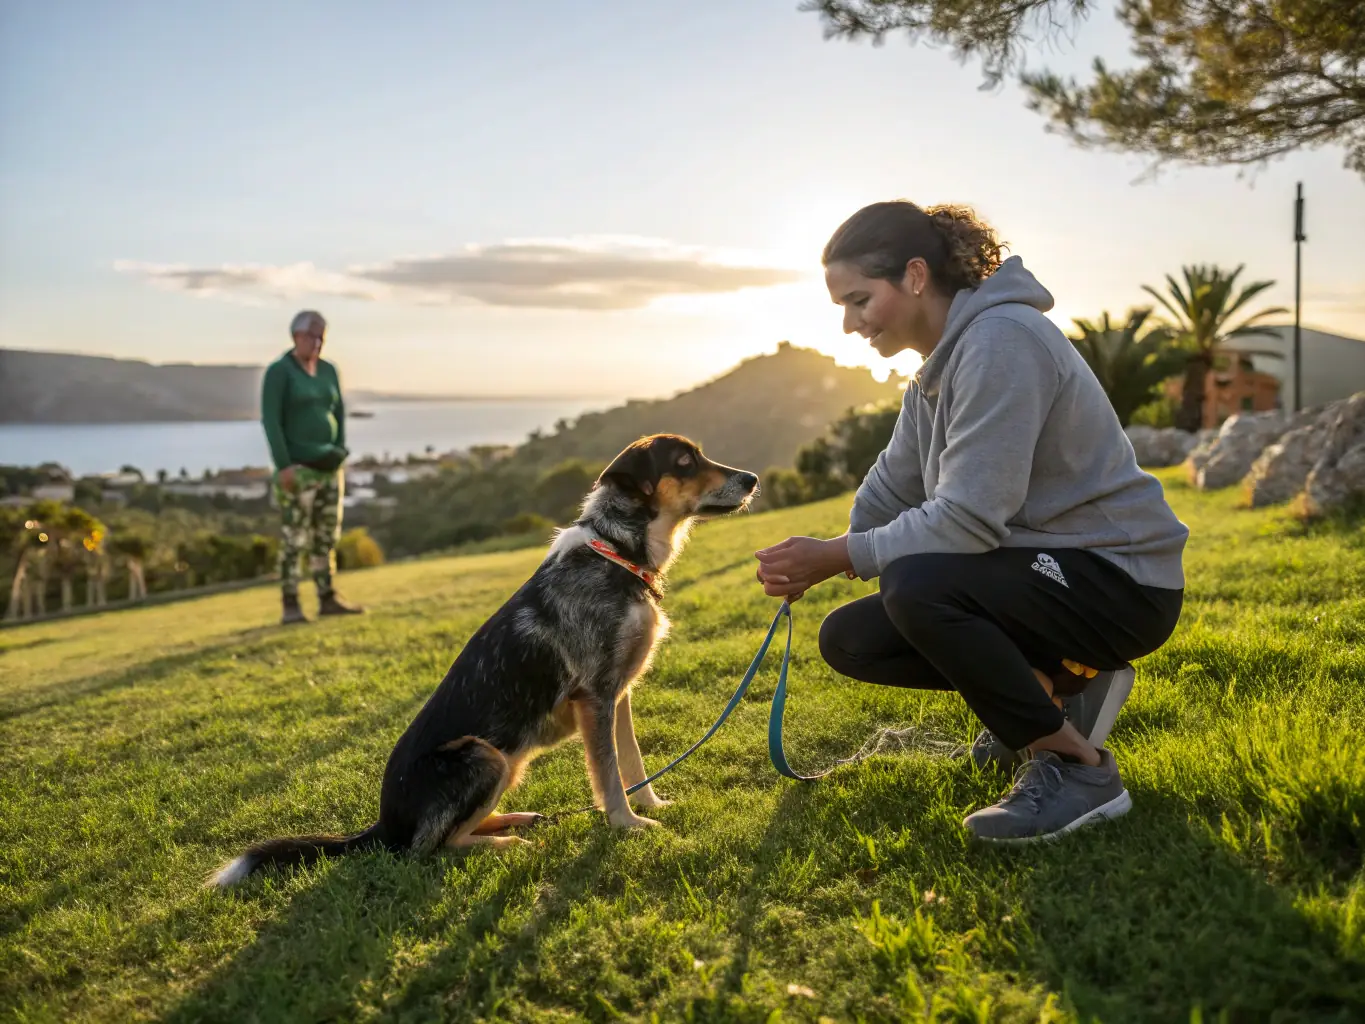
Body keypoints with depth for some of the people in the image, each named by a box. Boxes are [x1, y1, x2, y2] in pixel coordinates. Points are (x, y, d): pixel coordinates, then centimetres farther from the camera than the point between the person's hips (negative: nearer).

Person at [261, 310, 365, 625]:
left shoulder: (328, 370, 12)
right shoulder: (279, 371, -7)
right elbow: (270, 420, -12)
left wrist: (340, 452, 4)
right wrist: (283, 465, -18)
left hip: (329, 466, 7)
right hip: (298, 469, -6)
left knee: (327, 535, 9)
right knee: (294, 539, -7)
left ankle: (328, 599, 15)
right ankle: (290, 606, -3)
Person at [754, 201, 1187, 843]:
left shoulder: (1001, 340, -21)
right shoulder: (939, 368, 9)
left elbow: (971, 519, -27)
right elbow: (888, 495, 9)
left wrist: (835, 557, -20)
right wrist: (810, 565, -8)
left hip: (1120, 581, -9)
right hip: (1040, 571, 9)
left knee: (916, 586, -33)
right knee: (848, 639, 1)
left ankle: (1075, 766, -15)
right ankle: (1053, 687, 10)